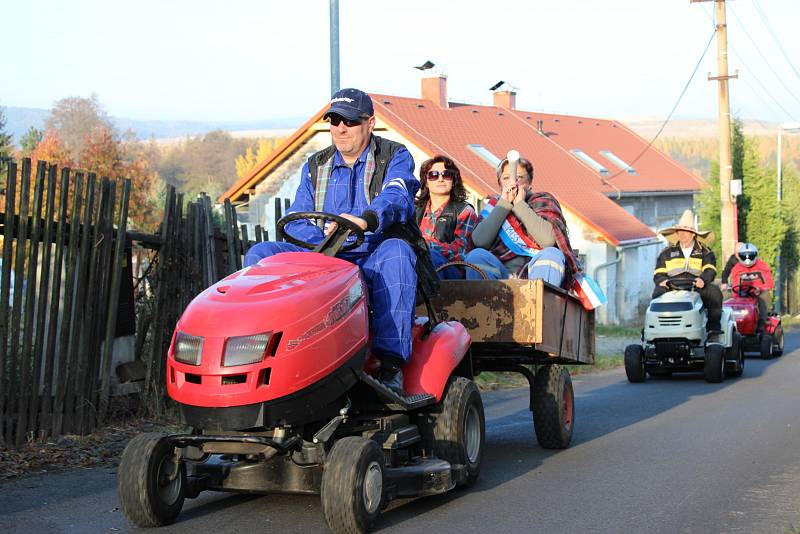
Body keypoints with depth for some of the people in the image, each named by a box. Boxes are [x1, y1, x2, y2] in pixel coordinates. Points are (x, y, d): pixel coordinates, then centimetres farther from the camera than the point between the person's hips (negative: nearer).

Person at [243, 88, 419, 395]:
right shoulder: (315, 167, 18)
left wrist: (366, 219, -42)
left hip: (374, 261, -4)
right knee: (260, 254, -16)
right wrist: (322, 243, -17)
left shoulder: (395, 158, 5)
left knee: (395, 252, -38)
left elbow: (396, 197, -18)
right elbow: (295, 220, 8)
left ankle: (391, 365, -41)